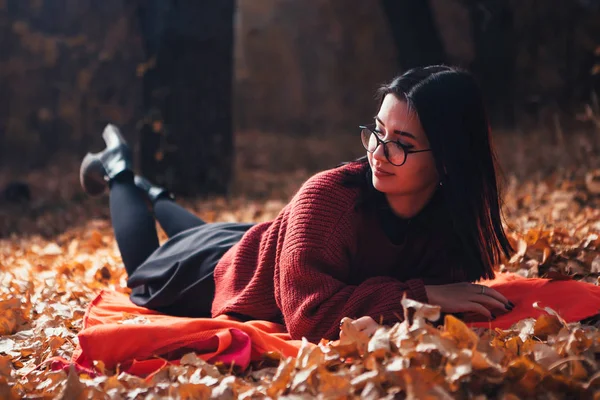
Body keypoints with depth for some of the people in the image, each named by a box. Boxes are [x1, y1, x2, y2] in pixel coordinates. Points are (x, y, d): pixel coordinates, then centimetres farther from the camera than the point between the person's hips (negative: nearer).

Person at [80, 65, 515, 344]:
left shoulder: (454, 214, -28)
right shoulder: (330, 194, -44)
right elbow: (310, 313, -50)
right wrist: (420, 295, -52)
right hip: (224, 269, -5)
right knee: (144, 270, 29)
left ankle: (153, 192, 59)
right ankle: (120, 171, 45)